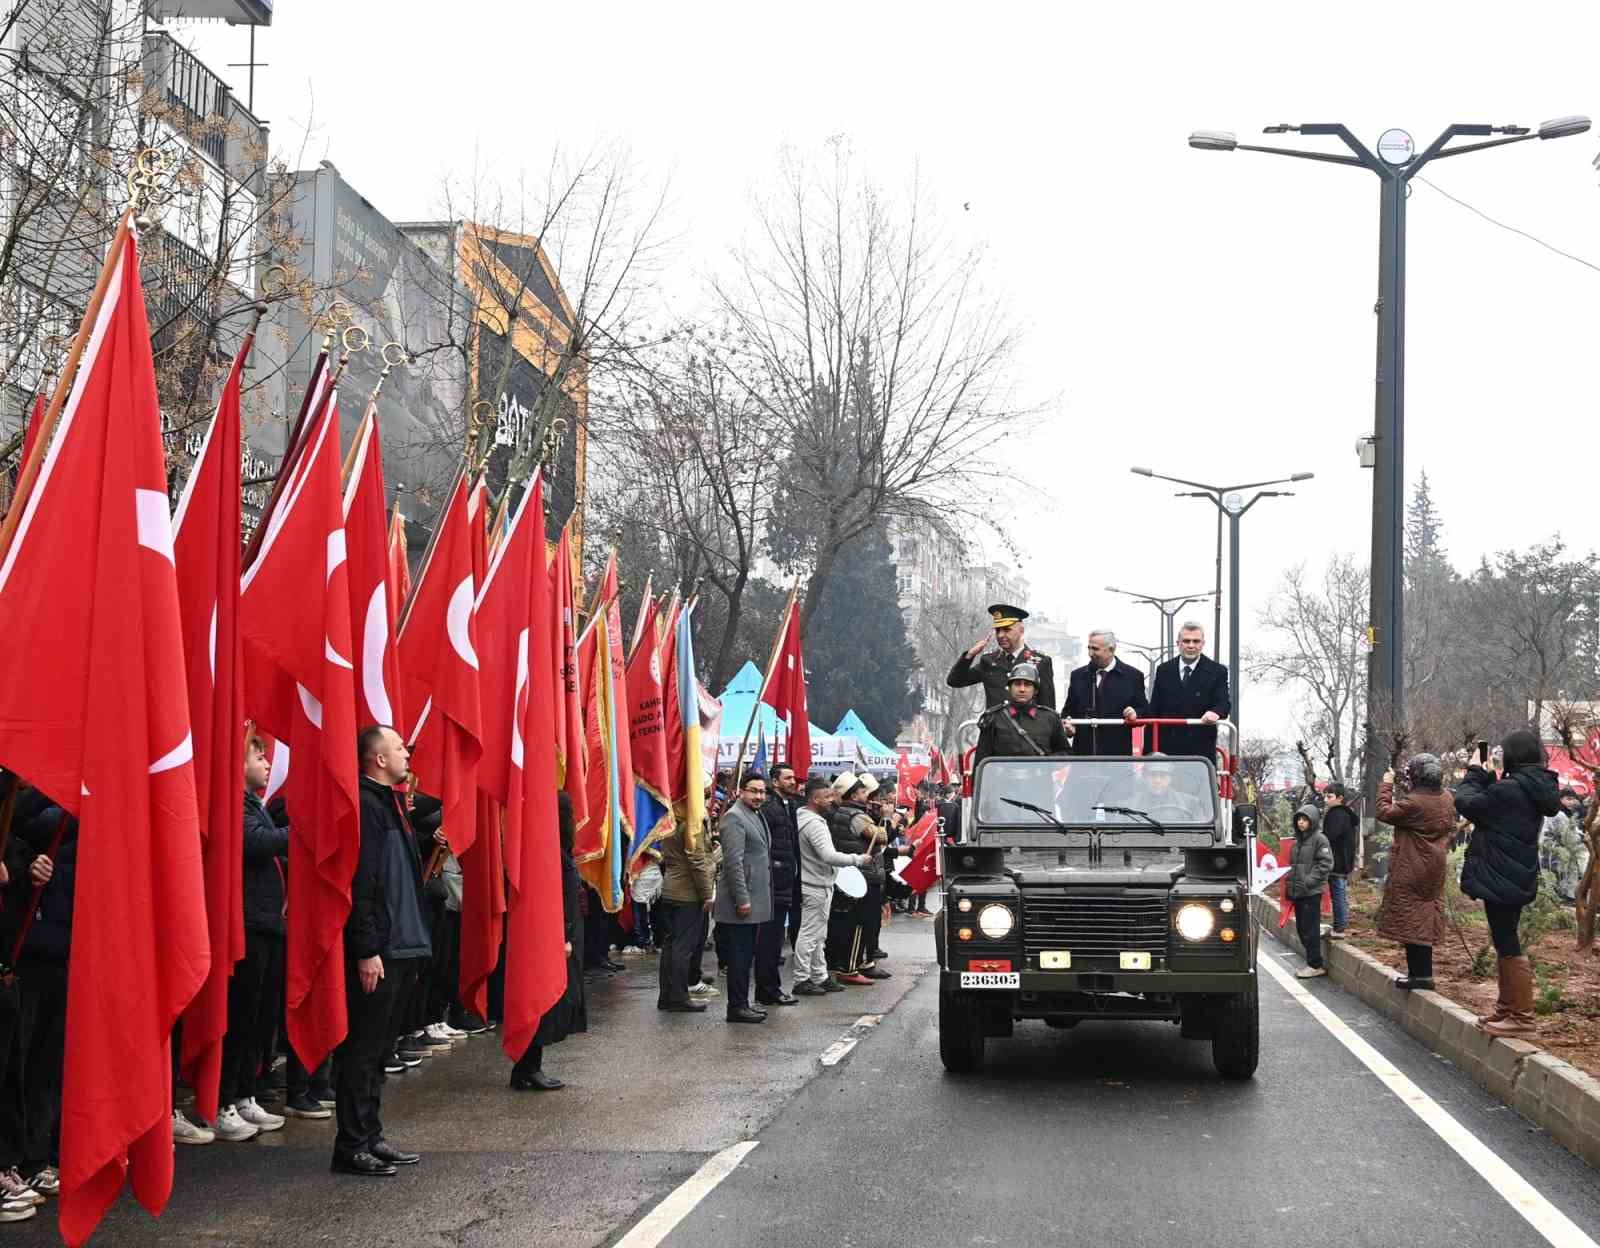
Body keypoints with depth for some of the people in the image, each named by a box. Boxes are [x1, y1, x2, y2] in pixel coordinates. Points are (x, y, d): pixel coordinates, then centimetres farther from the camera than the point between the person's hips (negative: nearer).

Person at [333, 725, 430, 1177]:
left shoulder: (388, 802, 17)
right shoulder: (365, 804, -14)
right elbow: (359, 884, -20)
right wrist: (367, 950, -22)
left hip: (398, 948, 10)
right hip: (375, 953, -10)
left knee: (378, 1050, 14)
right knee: (362, 1051, -4)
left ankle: (369, 1136, 21)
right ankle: (351, 1148, 1)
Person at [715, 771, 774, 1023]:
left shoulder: (756, 816, 18)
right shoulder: (735, 817, -12)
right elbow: (734, 861, -19)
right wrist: (742, 899, -22)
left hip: (754, 900, 9)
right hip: (742, 900, -9)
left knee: (746, 955, 13)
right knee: (740, 956, -5)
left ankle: (742, 1003, 19)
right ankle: (737, 1007, 0)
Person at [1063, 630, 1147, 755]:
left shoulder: (1132, 676, 4)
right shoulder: (1078, 676, 13)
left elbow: (1144, 710, 7)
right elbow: (1069, 710, 16)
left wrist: (1135, 714, -15)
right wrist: (1068, 726, -5)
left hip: (1117, 751, -2)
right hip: (1083, 752, 2)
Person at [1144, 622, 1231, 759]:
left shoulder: (1217, 672, 4)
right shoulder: (1164, 670, 12)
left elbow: (1224, 703, -5)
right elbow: (1154, 711, 13)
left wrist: (1216, 712, -31)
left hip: (1201, 750, -2)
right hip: (1167, 748, 2)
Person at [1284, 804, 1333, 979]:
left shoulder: (1319, 839, -7)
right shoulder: (1297, 840, 16)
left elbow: (1325, 864, -14)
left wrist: (1308, 881, -19)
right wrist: (1289, 883, 15)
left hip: (1312, 893, -8)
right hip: (1297, 892, 8)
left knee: (1310, 929, -6)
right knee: (1301, 928, 11)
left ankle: (1315, 965, 0)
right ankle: (1311, 962, 20)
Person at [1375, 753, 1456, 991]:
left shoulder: (1413, 803, -24)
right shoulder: (1446, 799, 3)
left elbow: (1384, 813, -17)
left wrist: (1386, 786, -6)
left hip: (1411, 871, -8)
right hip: (1434, 870, 8)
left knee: (1411, 920, -2)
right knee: (1425, 919, 15)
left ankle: (1421, 973, -2)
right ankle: (1422, 970, 20)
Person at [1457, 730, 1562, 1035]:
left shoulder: (1509, 789, -23)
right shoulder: (1534, 788, 7)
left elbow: (1466, 803, -14)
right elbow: (1490, 807, 15)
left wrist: (1476, 773, -1)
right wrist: (1486, 776, 6)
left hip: (1500, 879, -10)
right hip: (1518, 879, 10)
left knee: (1507, 945, -3)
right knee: (1505, 943, 19)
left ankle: (1521, 1016, 0)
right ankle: (1506, 1008, 28)